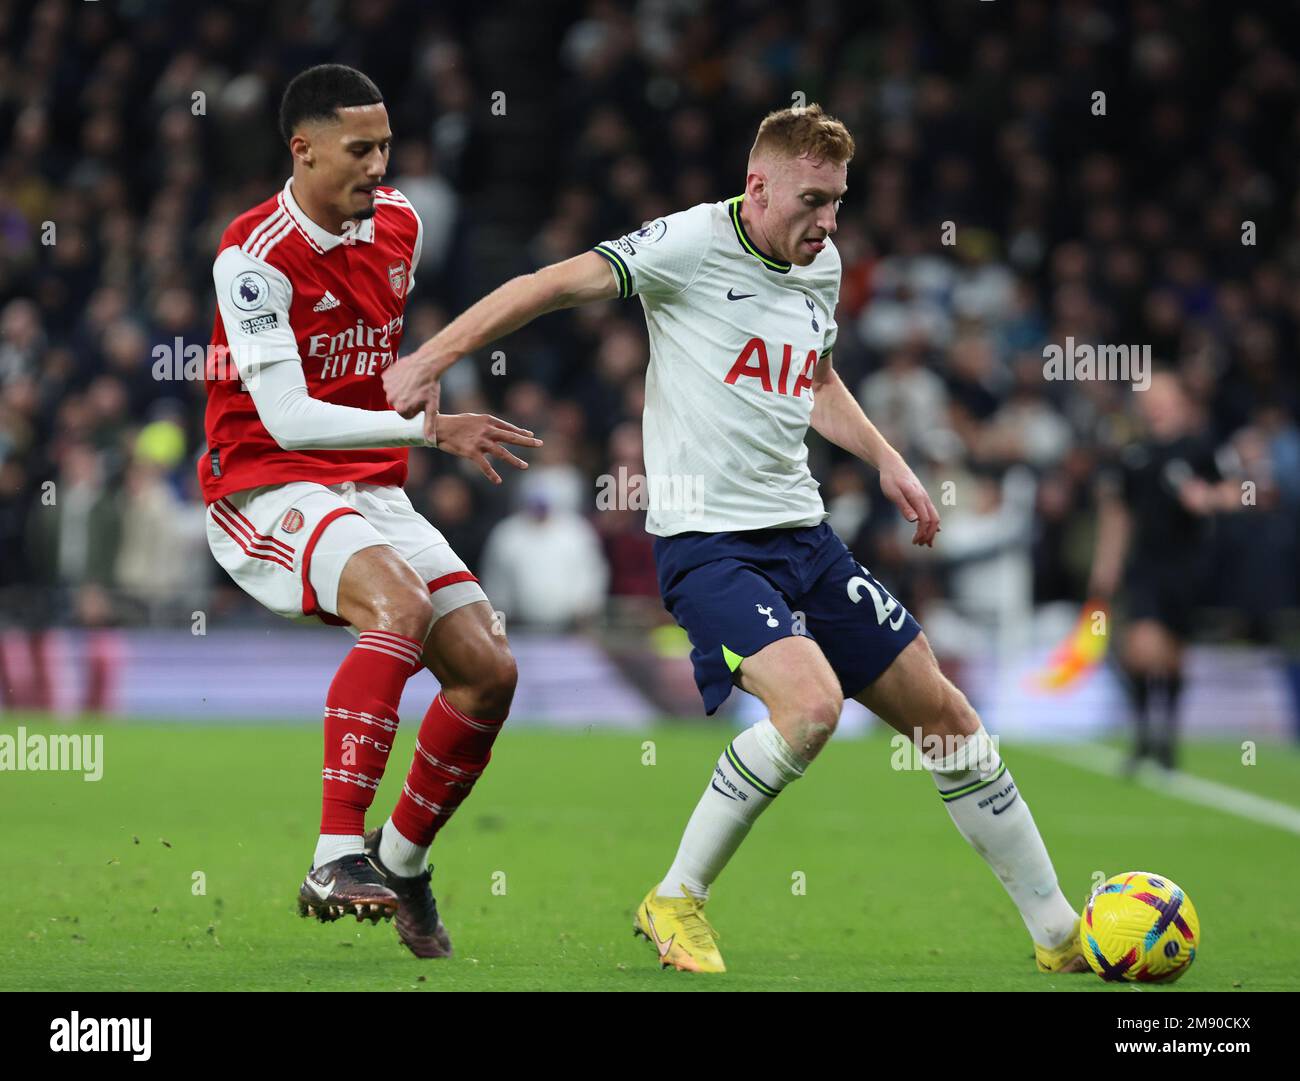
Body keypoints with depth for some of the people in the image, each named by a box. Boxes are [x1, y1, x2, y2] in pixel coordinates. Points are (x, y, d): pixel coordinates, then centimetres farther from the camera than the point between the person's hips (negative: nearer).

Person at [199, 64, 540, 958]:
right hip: (269, 493, -7)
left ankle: (401, 862, 17)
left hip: (372, 491, 7)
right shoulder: (255, 254, -17)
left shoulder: (399, 224, 6)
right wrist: (430, 429, -30)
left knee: (489, 672, -5)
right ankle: (337, 858, -38)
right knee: (399, 597, -35)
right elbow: (286, 419, -24)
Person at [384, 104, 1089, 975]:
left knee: (942, 713, 7)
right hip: (708, 542, -7)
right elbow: (556, 285, -18)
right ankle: (676, 903, -10)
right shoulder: (693, 244, -12)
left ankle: (1059, 934, 19)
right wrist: (433, 358, -27)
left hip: (803, 534, 8)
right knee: (811, 705, -29)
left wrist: (886, 460, 18)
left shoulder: (823, 266, 10)